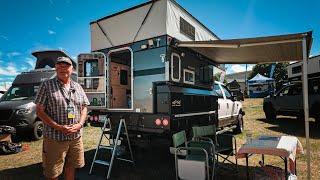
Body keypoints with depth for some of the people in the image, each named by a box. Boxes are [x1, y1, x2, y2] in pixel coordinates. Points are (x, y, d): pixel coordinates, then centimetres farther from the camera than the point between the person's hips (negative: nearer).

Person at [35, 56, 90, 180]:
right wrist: (58, 127, -17)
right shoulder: (47, 85, -4)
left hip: (76, 137, 4)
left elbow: (84, 108, 11)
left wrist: (79, 124, -7)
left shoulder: (78, 87, 9)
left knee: (71, 168, 18)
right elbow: (39, 111, -7)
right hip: (54, 138, -3)